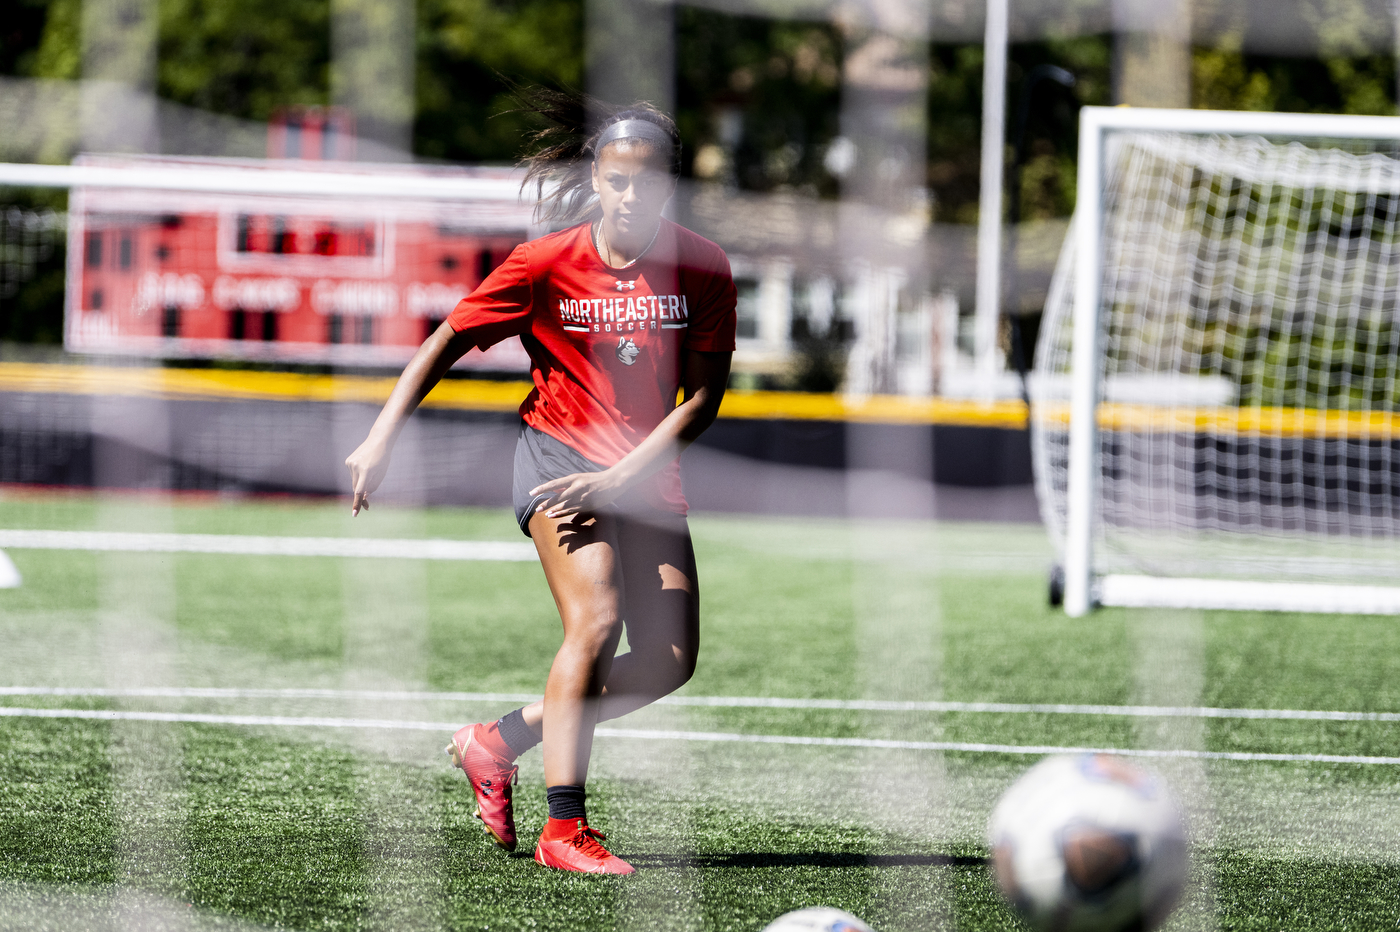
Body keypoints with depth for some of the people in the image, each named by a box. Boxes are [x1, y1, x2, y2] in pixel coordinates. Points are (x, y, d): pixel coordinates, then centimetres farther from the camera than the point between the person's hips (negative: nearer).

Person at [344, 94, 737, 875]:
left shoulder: (702, 268, -6)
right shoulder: (545, 264, -9)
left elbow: (702, 399, -7)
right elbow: (447, 344, -2)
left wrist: (623, 476, -17)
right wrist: (383, 438, -10)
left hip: (647, 470, 4)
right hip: (558, 453, -4)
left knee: (670, 660, -2)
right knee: (596, 620, -24)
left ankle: (496, 742, 15)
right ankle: (564, 828, -20)